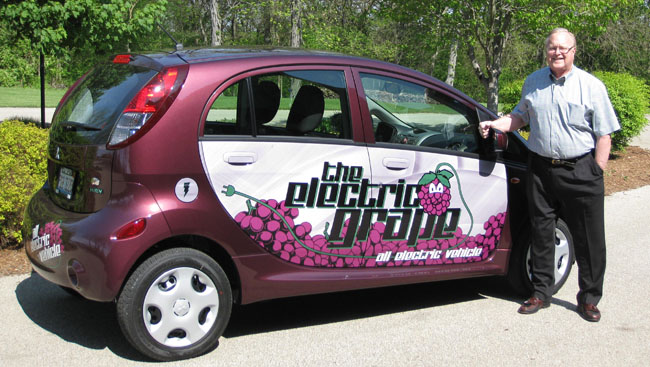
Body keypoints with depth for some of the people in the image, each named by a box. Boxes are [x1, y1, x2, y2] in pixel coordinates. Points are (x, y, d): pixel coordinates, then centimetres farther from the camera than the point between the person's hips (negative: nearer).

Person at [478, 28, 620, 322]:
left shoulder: (591, 86, -2)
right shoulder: (533, 82, 10)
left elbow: (604, 135, -2)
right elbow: (520, 116, 23)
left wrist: (597, 173, -8)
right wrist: (494, 125, 5)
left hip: (579, 169, -3)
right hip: (540, 168, 3)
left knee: (589, 239, 2)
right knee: (541, 232, 8)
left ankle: (589, 299, 17)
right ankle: (541, 293, 21)